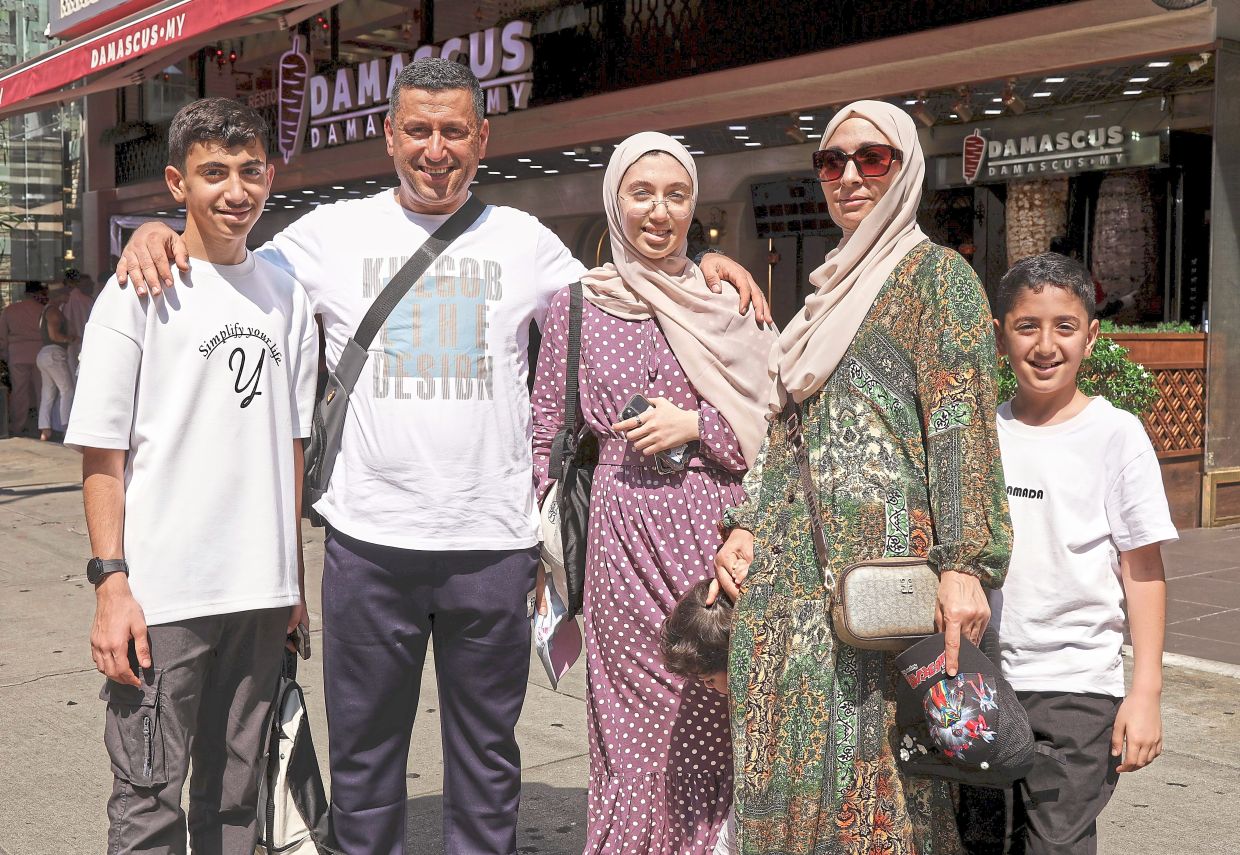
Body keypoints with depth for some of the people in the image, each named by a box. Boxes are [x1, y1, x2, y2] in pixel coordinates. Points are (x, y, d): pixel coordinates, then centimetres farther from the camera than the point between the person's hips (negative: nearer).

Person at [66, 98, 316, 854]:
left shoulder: (286, 295, 10)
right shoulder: (140, 292, -4)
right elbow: (102, 453, -6)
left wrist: (294, 579, 12)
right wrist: (111, 583, -13)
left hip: (262, 592, 4)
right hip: (161, 594, -4)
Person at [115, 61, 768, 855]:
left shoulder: (523, 239, 7)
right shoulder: (335, 231, 4)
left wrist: (701, 265, 1)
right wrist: (157, 233, -8)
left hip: (495, 542, 1)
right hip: (370, 539, 0)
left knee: (487, 758, 15)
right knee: (364, 757, 13)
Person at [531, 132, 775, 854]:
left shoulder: (726, 302, 9)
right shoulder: (578, 305, 6)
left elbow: (777, 422, 10)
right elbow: (546, 436, 8)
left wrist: (696, 424, -6)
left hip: (720, 534, 1)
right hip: (625, 537, -1)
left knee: (720, 719, 5)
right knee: (639, 726, 2)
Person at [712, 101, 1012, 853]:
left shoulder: (936, 273, 0)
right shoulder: (830, 291, 21)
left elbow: (964, 424, -9)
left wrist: (966, 563, -17)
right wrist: (747, 525, 10)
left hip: (883, 538, -7)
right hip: (796, 551, 7)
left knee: (870, 750, -3)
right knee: (791, 753, 7)